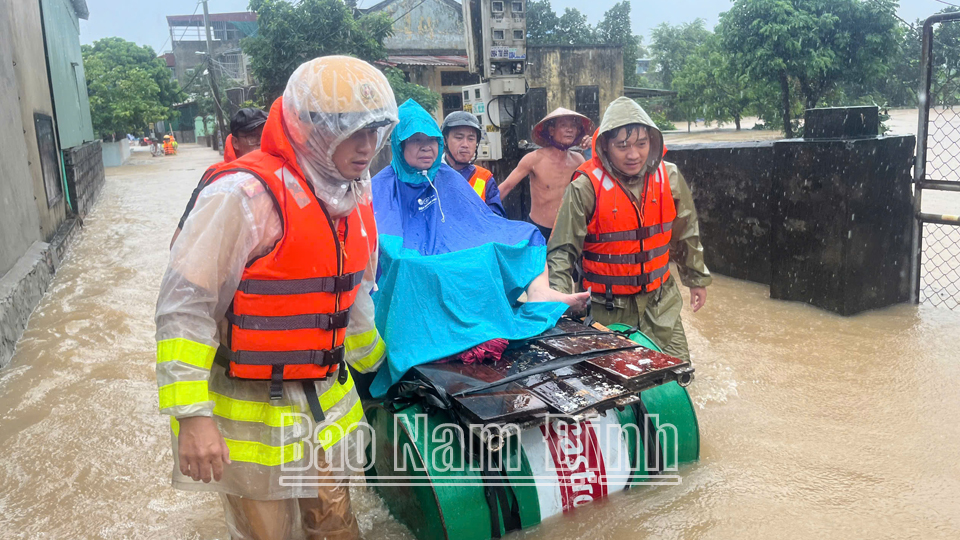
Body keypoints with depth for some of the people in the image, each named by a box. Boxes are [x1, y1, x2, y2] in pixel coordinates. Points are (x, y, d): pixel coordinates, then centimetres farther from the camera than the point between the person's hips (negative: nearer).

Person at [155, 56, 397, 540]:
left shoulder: (353, 198, 4)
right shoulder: (246, 195, -22)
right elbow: (184, 305, -21)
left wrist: (370, 358, 28)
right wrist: (192, 415, -23)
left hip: (326, 402, 7)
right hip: (252, 410, -7)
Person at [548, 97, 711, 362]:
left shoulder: (669, 178, -1)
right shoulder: (586, 188, -14)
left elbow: (686, 233, 14)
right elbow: (562, 251, -11)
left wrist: (697, 279, 22)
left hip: (660, 302, 4)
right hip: (608, 308, -3)